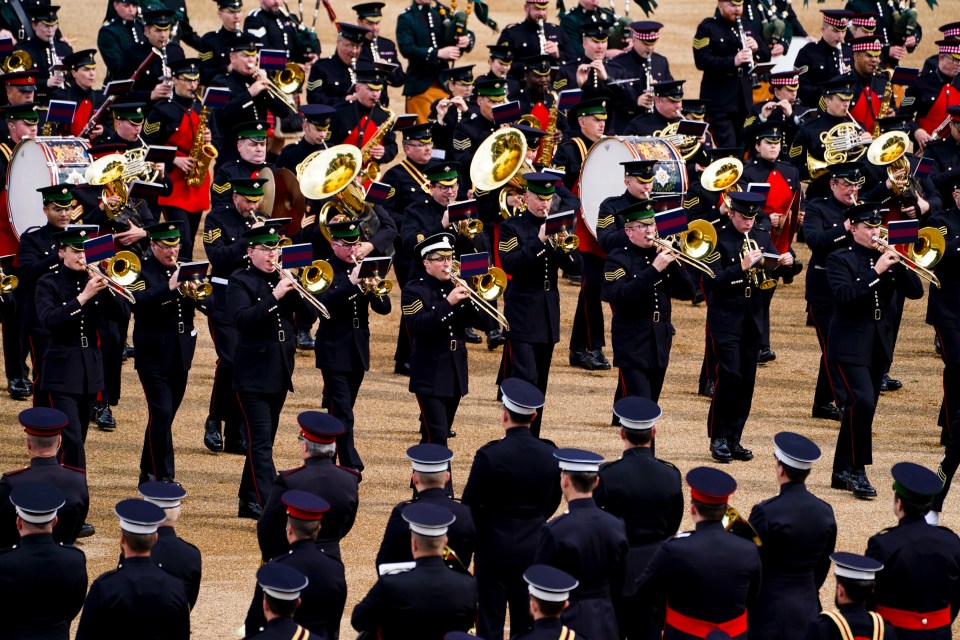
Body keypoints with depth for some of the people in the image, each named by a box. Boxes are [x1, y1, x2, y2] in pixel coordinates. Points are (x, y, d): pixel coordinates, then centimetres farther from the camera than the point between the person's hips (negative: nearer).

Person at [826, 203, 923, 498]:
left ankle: (842, 473, 18)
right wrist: (877, 272, -25)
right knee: (862, 402, -20)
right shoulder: (840, 260, -5)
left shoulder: (886, 258, 10)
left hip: (879, 348, 6)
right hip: (850, 346, -6)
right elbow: (843, 295, -22)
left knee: (861, 409, 9)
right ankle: (856, 470, -13)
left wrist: (898, 264, -13)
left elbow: (915, 292, 2)